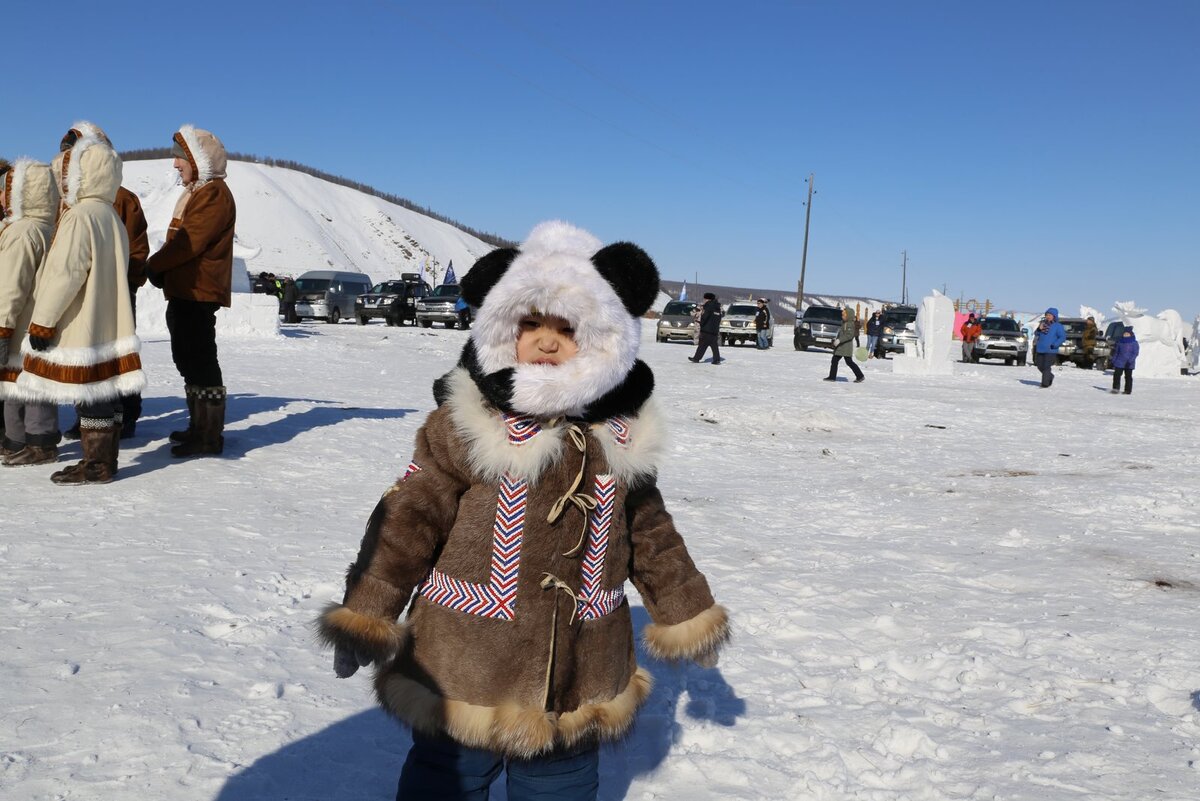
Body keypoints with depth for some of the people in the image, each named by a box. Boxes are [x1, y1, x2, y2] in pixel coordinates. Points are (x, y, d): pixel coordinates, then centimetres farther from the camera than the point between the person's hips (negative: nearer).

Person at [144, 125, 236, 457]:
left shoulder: (214, 193, -12)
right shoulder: (196, 192, 21)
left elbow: (189, 242, -19)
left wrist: (154, 265, -7)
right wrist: (161, 269, 6)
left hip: (199, 292, -11)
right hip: (183, 291, 11)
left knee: (200, 360, -9)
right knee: (188, 358, 16)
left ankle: (210, 435, -5)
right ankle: (199, 427, 26)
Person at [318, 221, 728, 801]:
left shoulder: (621, 435, 0)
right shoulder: (464, 421, -12)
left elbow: (650, 533, 12)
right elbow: (410, 515, -9)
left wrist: (687, 612, 18)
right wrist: (365, 611, -11)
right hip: (465, 673, -3)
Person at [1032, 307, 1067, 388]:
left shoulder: (1058, 326, -4)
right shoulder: (1043, 324, 12)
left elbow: (1063, 337, -9)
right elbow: (1036, 334, 17)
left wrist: (1054, 345, -19)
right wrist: (1039, 329, -5)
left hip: (1051, 351, -6)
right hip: (1040, 349, 6)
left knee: (1047, 367, -9)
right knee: (1040, 366, 11)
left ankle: (1045, 384, -4)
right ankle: (1050, 376, 34)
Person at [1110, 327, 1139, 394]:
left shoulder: (1134, 343, -5)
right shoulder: (1120, 342, 7)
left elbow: (1135, 353, -10)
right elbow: (1116, 352, 14)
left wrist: (1130, 360, -24)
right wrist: (1113, 360, 11)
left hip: (1129, 364, -3)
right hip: (1119, 362, 3)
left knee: (1128, 376, 4)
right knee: (1116, 375, -4)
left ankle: (1128, 390, 10)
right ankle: (1115, 388, 0)